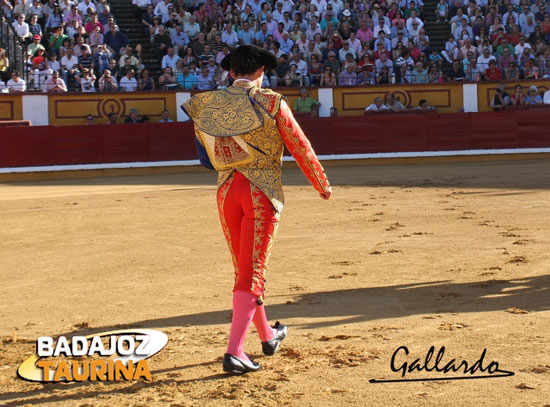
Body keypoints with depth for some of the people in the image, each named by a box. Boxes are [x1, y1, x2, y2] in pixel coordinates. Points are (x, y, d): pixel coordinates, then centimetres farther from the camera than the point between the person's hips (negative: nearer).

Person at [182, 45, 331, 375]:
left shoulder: (209, 104, 4)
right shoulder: (271, 103, -7)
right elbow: (301, 147, -2)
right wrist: (322, 184, 11)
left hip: (227, 191, 4)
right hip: (263, 193, -4)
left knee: (244, 269, 18)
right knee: (253, 272, -3)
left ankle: (268, 335, 35)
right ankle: (234, 351, -11)